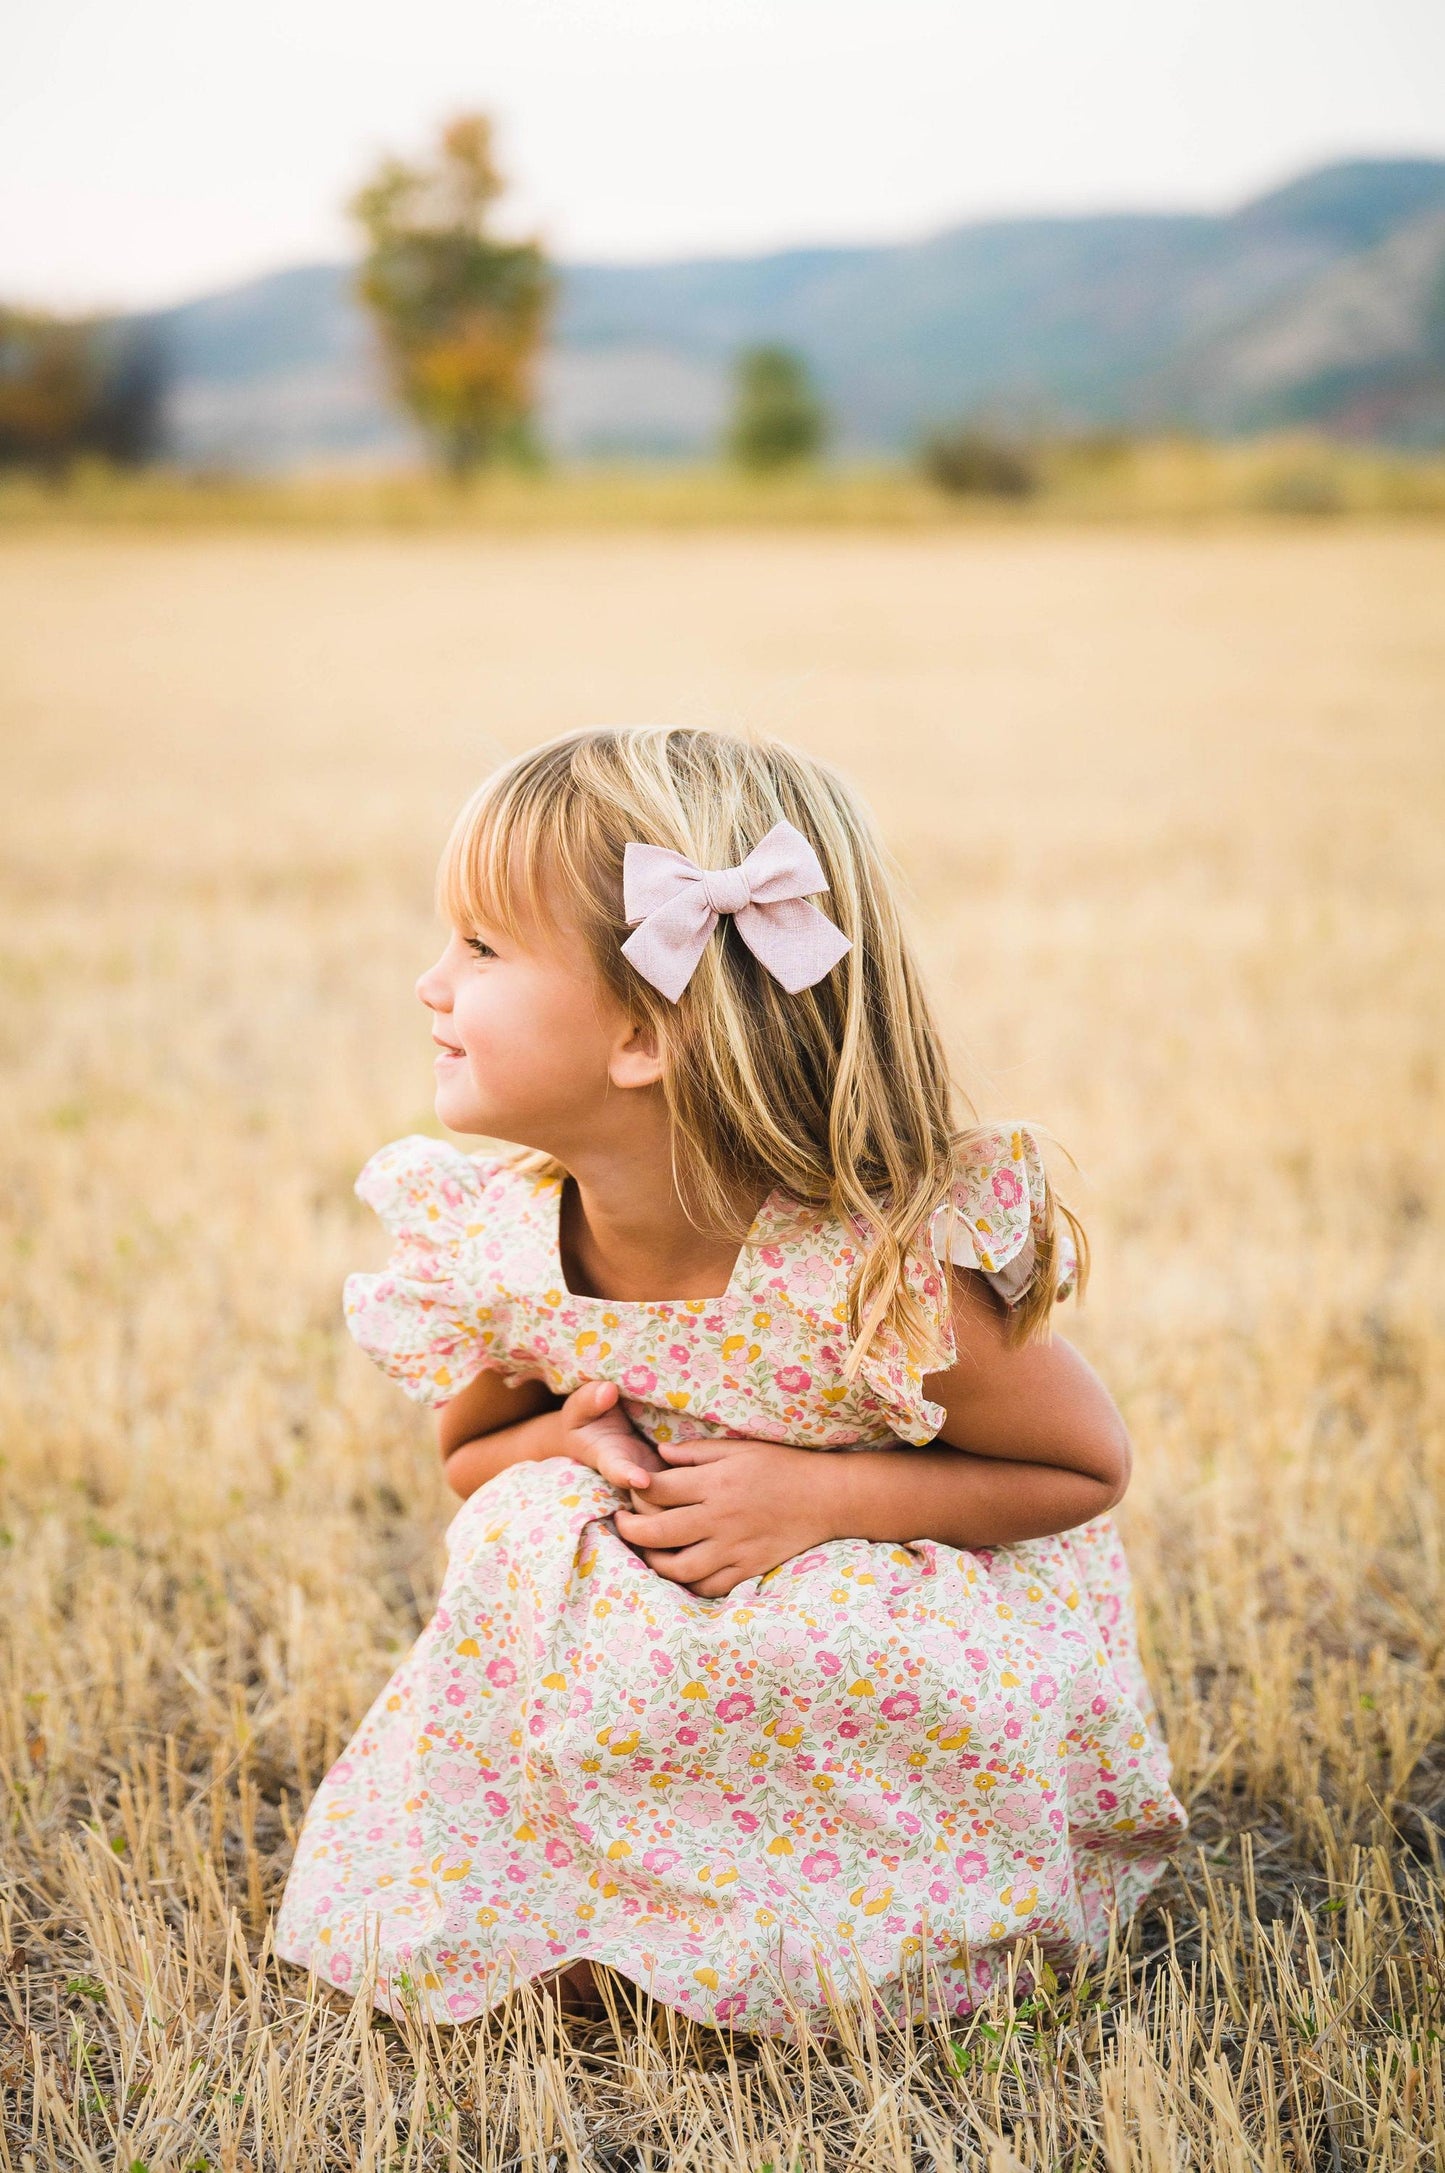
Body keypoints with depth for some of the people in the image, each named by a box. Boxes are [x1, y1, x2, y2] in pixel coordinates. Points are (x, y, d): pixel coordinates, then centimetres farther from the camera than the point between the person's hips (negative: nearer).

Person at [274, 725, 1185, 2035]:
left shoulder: (877, 1281, -31)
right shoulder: (492, 1251, -16)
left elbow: (1092, 1467, -15)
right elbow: (471, 1451, 6)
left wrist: (819, 1496, -28)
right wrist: (565, 1448, -20)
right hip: (649, 1625, 4)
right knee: (522, 1532, -23)